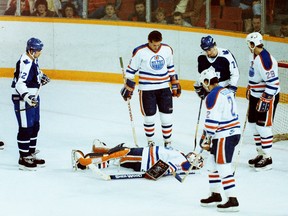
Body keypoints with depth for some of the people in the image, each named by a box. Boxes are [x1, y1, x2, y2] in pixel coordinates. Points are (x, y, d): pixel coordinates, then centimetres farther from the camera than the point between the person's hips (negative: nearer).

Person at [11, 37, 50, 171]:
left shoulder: (33, 60, 7)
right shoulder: (24, 63, -24)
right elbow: (19, 84, -32)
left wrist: (41, 77, 19)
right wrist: (27, 97, -43)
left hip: (33, 97, 10)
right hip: (22, 100, -10)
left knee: (35, 126, 16)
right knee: (25, 128, -6)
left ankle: (31, 154, 28)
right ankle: (23, 159, 1)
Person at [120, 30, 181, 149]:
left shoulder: (167, 50, 0)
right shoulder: (140, 52, -12)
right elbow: (131, 70, -3)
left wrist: (175, 85, 15)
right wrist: (128, 87, -3)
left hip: (164, 88, 3)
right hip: (147, 89, -3)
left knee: (166, 117, 3)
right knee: (149, 117, 3)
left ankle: (168, 143, 16)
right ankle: (150, 142, 21)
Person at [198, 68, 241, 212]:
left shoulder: (213, 96, -15)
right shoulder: (227, 92, 14)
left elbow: (212, 120, -19)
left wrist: (206, 139, -11)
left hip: (225, 136, -10)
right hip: (234, 131, 10)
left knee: (223, 168, -7)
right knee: (212, 164, 20)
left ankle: (232, 201, -7)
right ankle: (215, 195, 29)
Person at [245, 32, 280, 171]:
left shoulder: (265, 59, -26)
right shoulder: (253, 56, 5)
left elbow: (273, 82, -28)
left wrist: (265, 100, -26)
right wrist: (249, 89, 27)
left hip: (268, 96, -10)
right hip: (256, 95, 10)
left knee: (263, 126, -7)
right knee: (253, 123, 14)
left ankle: (267, 158, 1)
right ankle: (260, 153, 25)